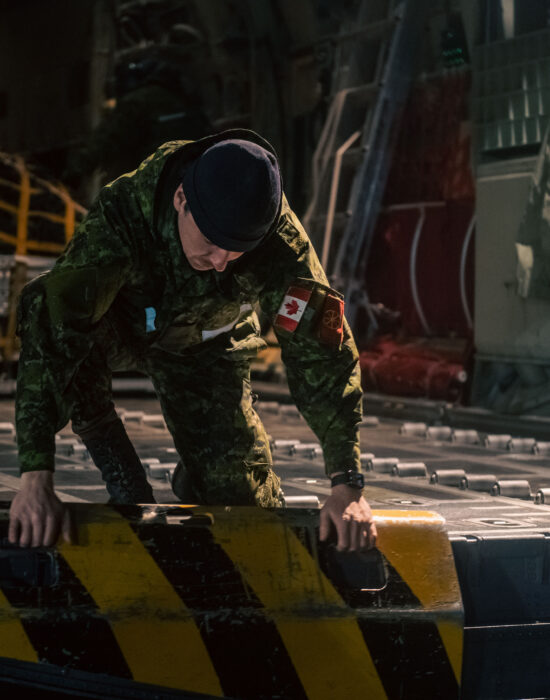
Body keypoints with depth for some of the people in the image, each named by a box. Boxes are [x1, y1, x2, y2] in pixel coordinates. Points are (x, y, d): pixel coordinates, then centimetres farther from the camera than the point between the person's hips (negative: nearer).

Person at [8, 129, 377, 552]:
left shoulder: (281, 242, -36)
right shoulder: (123, 212, -42)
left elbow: (323, 350, -32)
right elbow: (50, 330, -47)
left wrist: (347, 487, -40)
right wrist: (36, 480, -54)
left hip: (203, 343, 2)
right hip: (118, 324, -2)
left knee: (241, 490, -7)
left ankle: (191, 483, 30)